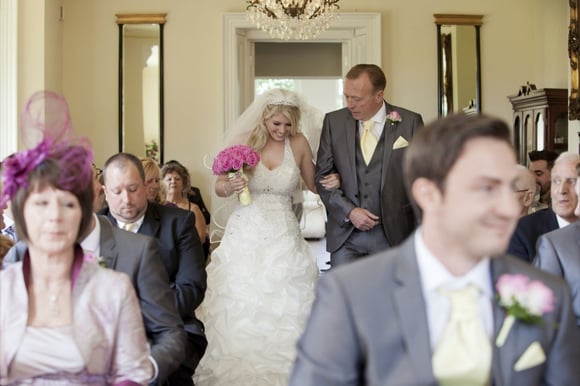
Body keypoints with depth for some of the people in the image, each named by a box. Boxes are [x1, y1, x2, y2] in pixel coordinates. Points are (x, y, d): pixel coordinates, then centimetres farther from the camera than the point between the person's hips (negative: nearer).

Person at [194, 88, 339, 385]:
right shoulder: (245, 142, -2)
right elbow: (219, 187, 4)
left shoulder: (298, 143, -1)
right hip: (246, 235, 0)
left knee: (283, 311, -3)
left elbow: (313, 184, 12)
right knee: (239, 309, 0)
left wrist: (332, 182, -10)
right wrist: (229, 187, -19)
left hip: (283, 237, 0)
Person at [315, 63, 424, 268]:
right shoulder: (334, 121, 4)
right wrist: (349, 211, -7)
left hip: (394, 233, -1)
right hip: (344, 234, 2)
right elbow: (322, 176, 7)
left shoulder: (410, 122, -1)